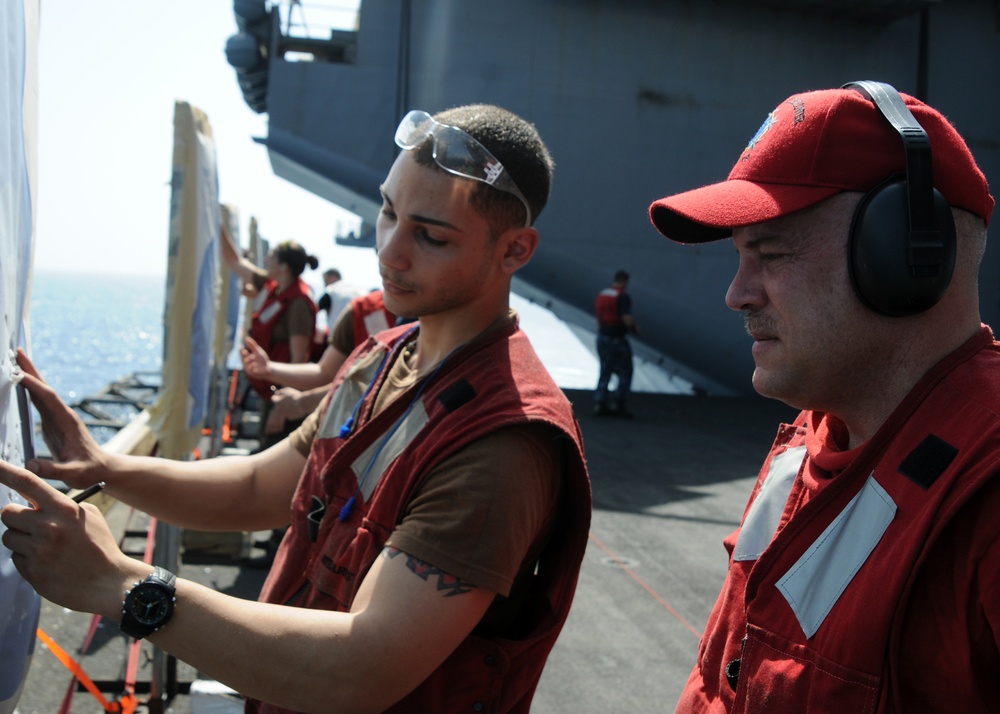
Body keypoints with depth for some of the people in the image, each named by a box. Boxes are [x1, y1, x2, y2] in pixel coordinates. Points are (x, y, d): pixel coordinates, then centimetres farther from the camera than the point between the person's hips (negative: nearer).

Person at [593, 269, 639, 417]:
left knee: (605, 372, 13)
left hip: (602, 337, 8)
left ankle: (599, 404, 9)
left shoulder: (601, 295, 10)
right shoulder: (622, 297, -15)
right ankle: (619, 404, 0)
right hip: (617, 339, -8)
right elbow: (627, 320, -24)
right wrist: (635, 327, -3)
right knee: (625, 373, 3)